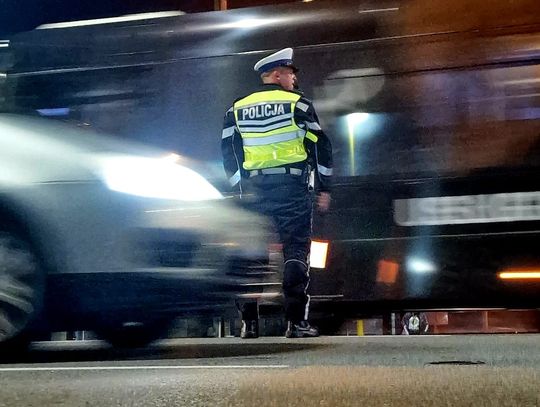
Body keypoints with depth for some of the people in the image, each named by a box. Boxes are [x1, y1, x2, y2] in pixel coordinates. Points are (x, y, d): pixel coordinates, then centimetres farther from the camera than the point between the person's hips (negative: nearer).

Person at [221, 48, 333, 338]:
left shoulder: (237, 108, 13)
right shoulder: (297, 102, 3)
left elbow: (228, 151, 13)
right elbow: (320, 145, 1)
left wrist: (240, 187, 18)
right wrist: (323, 188, 6)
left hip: (253, 189, 3)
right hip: (292, 186, -3)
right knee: (296, 250, -1)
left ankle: (249, 322, 6)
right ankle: (296, 322, -5)